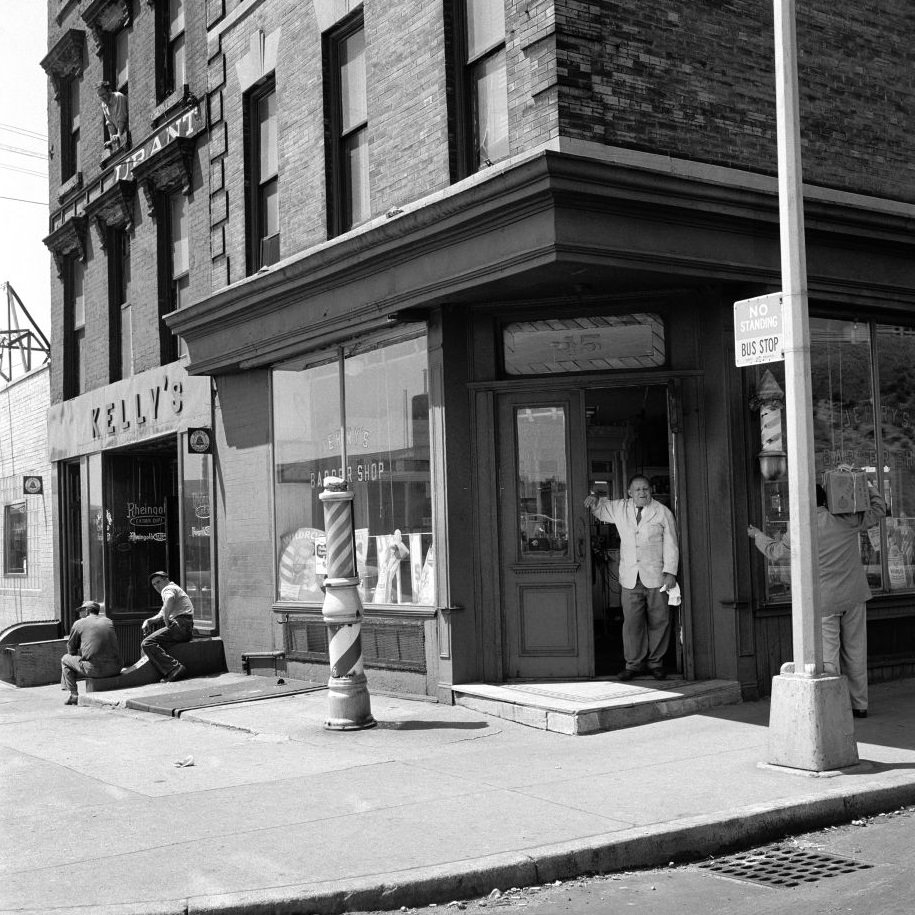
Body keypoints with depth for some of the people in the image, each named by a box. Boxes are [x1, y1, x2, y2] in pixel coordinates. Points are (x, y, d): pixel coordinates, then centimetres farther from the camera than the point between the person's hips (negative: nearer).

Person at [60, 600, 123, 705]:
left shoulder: (79, 623, 5)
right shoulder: (109, 622, 18)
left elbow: (71, 649, 11)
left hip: (94, 669, -5)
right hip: (115, 669, 5)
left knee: (65, 659, 20)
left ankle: (74, 695, 15)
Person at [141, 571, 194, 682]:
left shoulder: (168, 589, 0)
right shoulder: (175, 589, 33)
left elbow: (170, 599, -28)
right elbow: (161, 615, 32)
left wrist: (166, 621, -20)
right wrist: (148, 621, 12)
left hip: (181, 626, -11)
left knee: (147, 644, -20)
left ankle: (175, 668, -34)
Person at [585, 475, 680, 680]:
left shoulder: (663, 512, 1)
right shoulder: (619, 508, 9)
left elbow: (670, 544, 0)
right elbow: (600, 510, 27)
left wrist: (670, 572, -7)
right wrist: (595, 500, 3)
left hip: (656, 577, -2)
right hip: (630, 578, 2)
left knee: (658, 621, 4)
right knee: (632, 622, 1)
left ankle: (656, 662, 16)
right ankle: (634, 663, 11)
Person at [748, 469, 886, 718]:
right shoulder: (848, 521, -3)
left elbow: (774, 550, 8)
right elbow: (878, 509, 13)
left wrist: (757, 535, 28)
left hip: (824, 600, -3)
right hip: (854, 596, 3)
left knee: (828, 655, 1)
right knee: (855, 651, 10)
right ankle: (859, 705, 17)